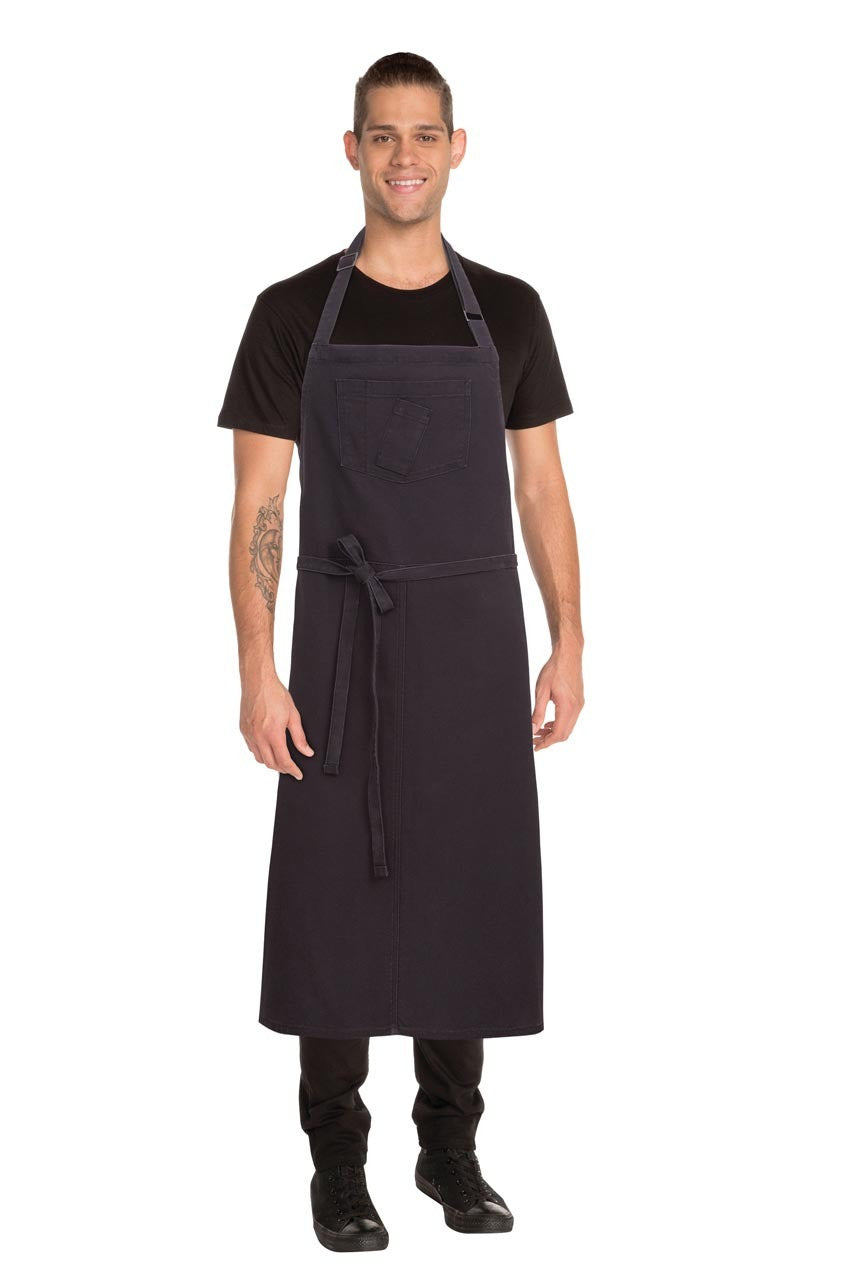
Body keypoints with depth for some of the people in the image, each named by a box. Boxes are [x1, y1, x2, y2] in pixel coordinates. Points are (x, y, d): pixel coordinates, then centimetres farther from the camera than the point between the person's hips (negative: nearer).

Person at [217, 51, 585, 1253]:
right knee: (333, 894, 1)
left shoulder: (508, 312, 5)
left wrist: (568, 644, -2)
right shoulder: (294, 315, -1)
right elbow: (258, 505, -3)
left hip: (477, 641, 2)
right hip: (347, 641, -2)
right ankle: (338, 1161, 15)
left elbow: (542, 488, 7)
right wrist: (258, 670, -11)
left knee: (467, 891, 7)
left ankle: (451, 1144, 22)